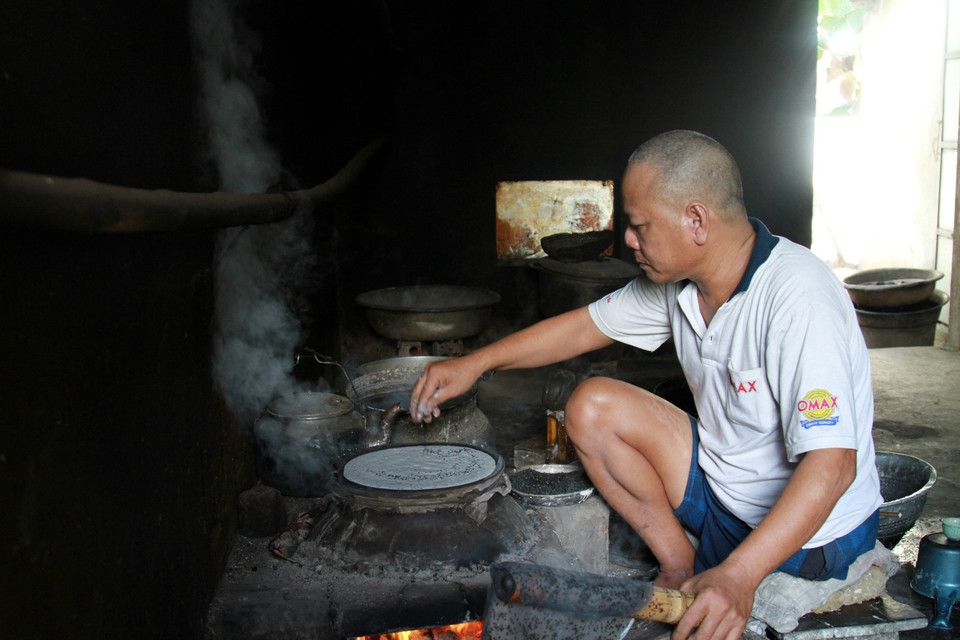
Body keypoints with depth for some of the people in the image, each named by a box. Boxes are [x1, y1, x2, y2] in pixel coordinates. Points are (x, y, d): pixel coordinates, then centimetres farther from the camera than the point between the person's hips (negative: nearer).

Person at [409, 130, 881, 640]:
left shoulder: (796, 298, -29)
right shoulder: (678, 280, -5)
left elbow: (832, 465, -35)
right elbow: (586, 326, 8)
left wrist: (738, 577, -44)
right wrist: (475, 363, 4)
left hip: (811, 537, -7)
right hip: (721, 491, 8)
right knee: (592, 406, -4)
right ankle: (679, 564, 3)